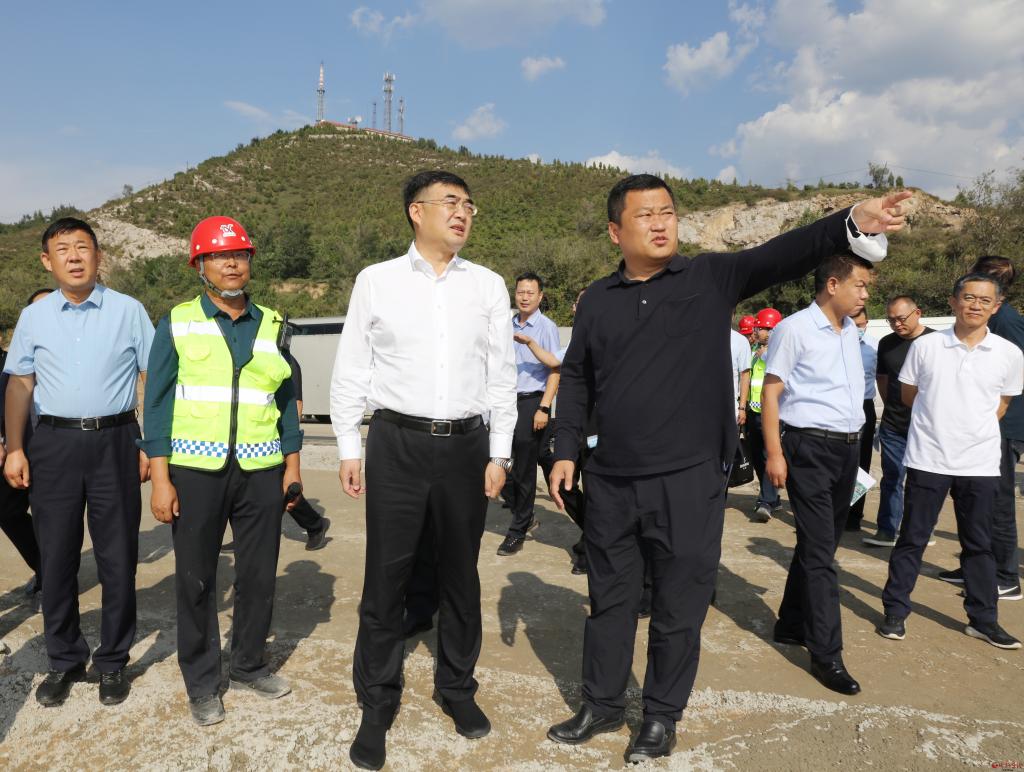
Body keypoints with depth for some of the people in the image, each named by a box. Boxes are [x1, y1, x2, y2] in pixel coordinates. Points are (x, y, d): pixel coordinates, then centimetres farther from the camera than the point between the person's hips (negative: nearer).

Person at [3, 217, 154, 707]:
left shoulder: (128, 311, 2)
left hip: (114, 441, -2)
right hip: (54, 444, 2)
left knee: (117, 556, 5)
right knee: (56, 556, 8)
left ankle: (113, 661, 19)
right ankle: (64, 660, 24)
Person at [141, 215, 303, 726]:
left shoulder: (270, 325, 9)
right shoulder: (176, 324, 2)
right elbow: (157, 403, 0)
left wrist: (292, 465, 8)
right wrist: (160, 478, -6)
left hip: (261, 472, 2)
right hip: (195, 472, -2)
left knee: (259, 576, 10)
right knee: (196, 580, 8)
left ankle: (249, 666, 31)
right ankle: (202, 682, 26)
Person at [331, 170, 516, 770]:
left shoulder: (489, 285, 6)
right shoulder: (376, 281, 2)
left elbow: (502, 375, 7)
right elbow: (351, 371, 4)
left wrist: (499, 453, 3)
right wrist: (349, 448, 2)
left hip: (467, 444, 2)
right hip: (397, 443, -1)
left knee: (460, 574, 14)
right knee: (386, 577, 5)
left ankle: (458, 687, 33)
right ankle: (378, 704, 23)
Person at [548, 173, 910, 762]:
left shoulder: (712, 278, 0)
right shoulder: (598, 299, 6)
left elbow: (782, 256, -14)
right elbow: (577, 380, 11)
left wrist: (852, 224, -29)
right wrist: (566, 450, 6)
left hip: (689, 482, -2)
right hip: (611, 483, 3)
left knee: (680, 609, 10)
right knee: (610, 601, 16)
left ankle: (662, 716, 32)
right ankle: (602, 706, 35)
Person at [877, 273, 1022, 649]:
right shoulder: (924, 346, -4)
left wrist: (973, 429, 9)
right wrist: (937, 424, 10)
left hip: (980, 464, 2)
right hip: (927, 460, -2)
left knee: (979, 545, 13)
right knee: (912, 539, 6)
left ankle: (983, 619, 27)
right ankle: (895, 611, 17)